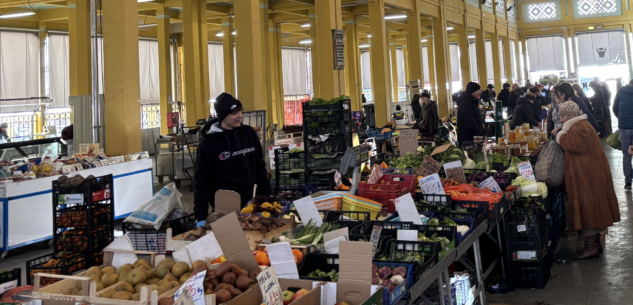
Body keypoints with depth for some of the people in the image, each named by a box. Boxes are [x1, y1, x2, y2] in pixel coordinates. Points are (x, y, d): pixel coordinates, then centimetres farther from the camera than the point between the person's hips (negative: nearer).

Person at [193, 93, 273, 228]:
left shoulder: (249, 134, 4)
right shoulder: (209, 143, -8)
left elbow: (260, 168, 11)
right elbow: (201, 181, -7)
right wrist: (201, 217, -11)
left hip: (249, 205, 4)